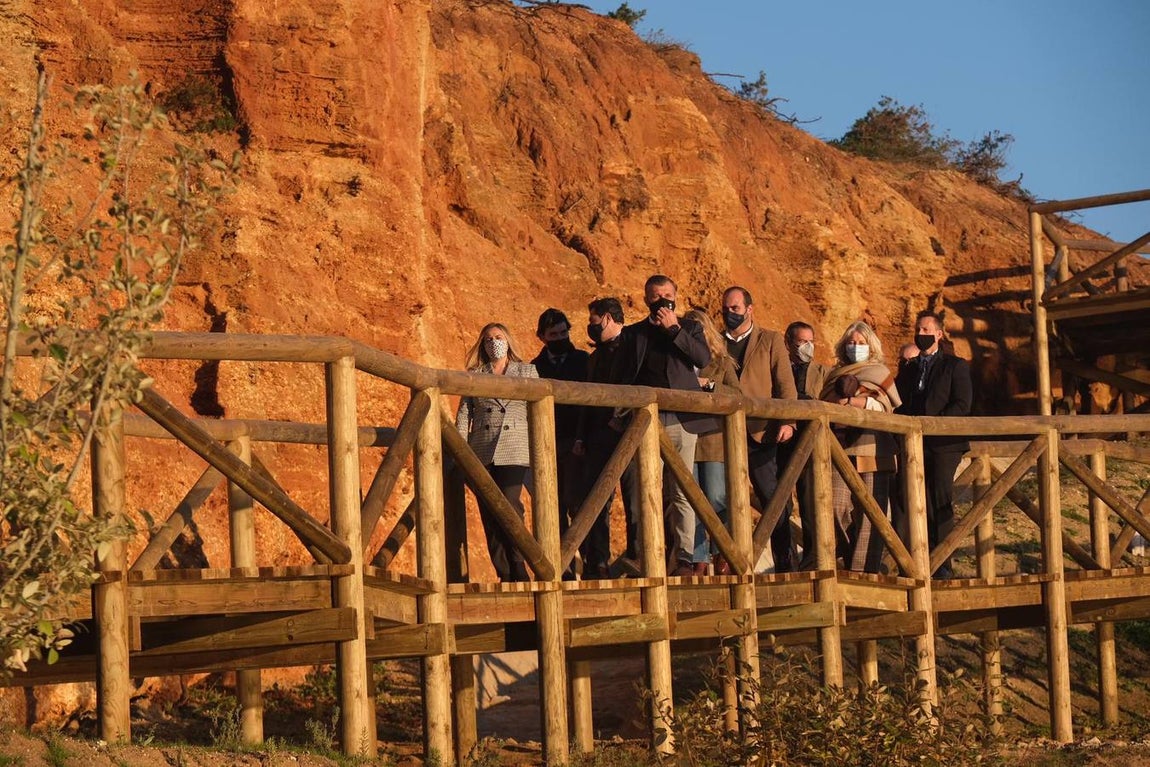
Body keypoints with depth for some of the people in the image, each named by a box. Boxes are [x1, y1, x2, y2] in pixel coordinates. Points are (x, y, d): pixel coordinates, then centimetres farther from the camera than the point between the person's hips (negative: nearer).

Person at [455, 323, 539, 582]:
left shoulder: (527, 371, 12)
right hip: (482, 453, 2)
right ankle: (504, 574, 5)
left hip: (514, 452, -2)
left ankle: (518, 571, -9)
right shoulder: (474, 376, 14)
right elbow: (464, 413, 9)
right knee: (489, 514, 0)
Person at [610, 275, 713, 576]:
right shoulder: (633, 333, 15)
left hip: (683, 419, 0)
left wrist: (674, 330, -4)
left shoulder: (689, 327, 15)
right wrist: (624, 412, 2)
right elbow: (619, 377, 15)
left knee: (682, 493, -1)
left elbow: (703, 359, -3)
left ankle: (684, 559, -1)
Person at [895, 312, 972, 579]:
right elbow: (900, 406, 21)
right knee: (925, 507, 2)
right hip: (916, 446, 5)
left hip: (944, 444, -5)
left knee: (941, 502, -10)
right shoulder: (908, 370, 21)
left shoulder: (955, 365, 5)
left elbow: (962, 404, -5)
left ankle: (943, 565, -10)